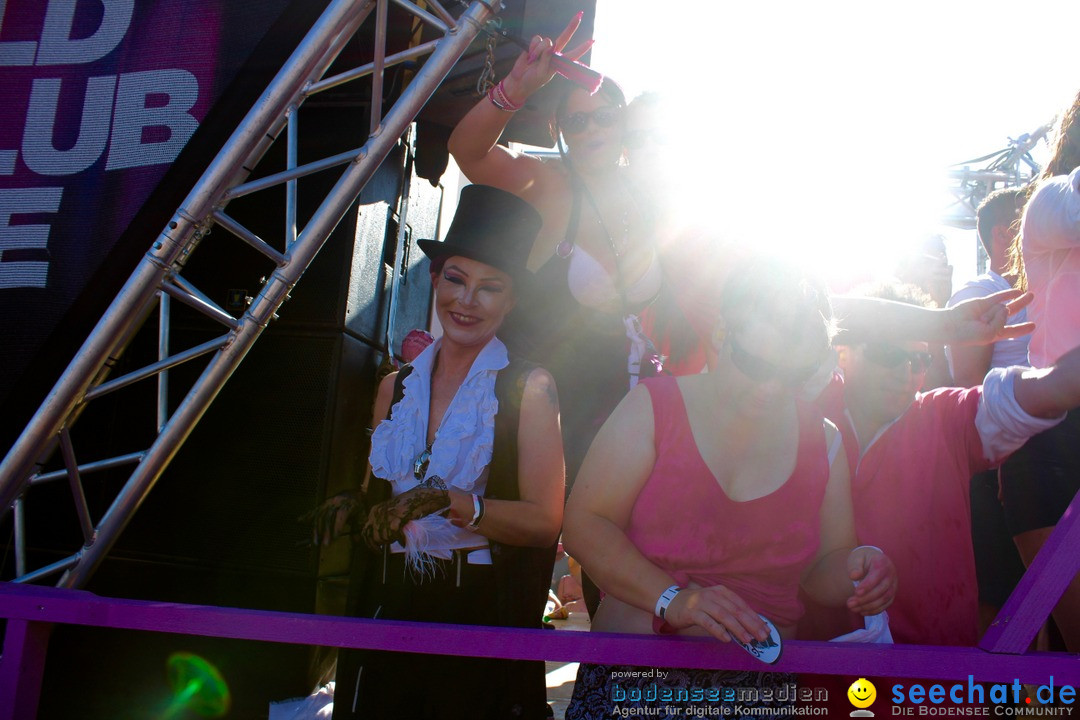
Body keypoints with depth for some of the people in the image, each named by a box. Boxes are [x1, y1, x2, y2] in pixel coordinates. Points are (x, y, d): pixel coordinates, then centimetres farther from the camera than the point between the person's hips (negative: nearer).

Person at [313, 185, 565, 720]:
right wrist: (351, 511, -4)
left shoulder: (528, 389, -7)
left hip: (482, 617, -4)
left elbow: (544, 521, -13)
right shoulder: (396, 388, 7)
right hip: (387, 611, 4)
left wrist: (447, 503, -23)